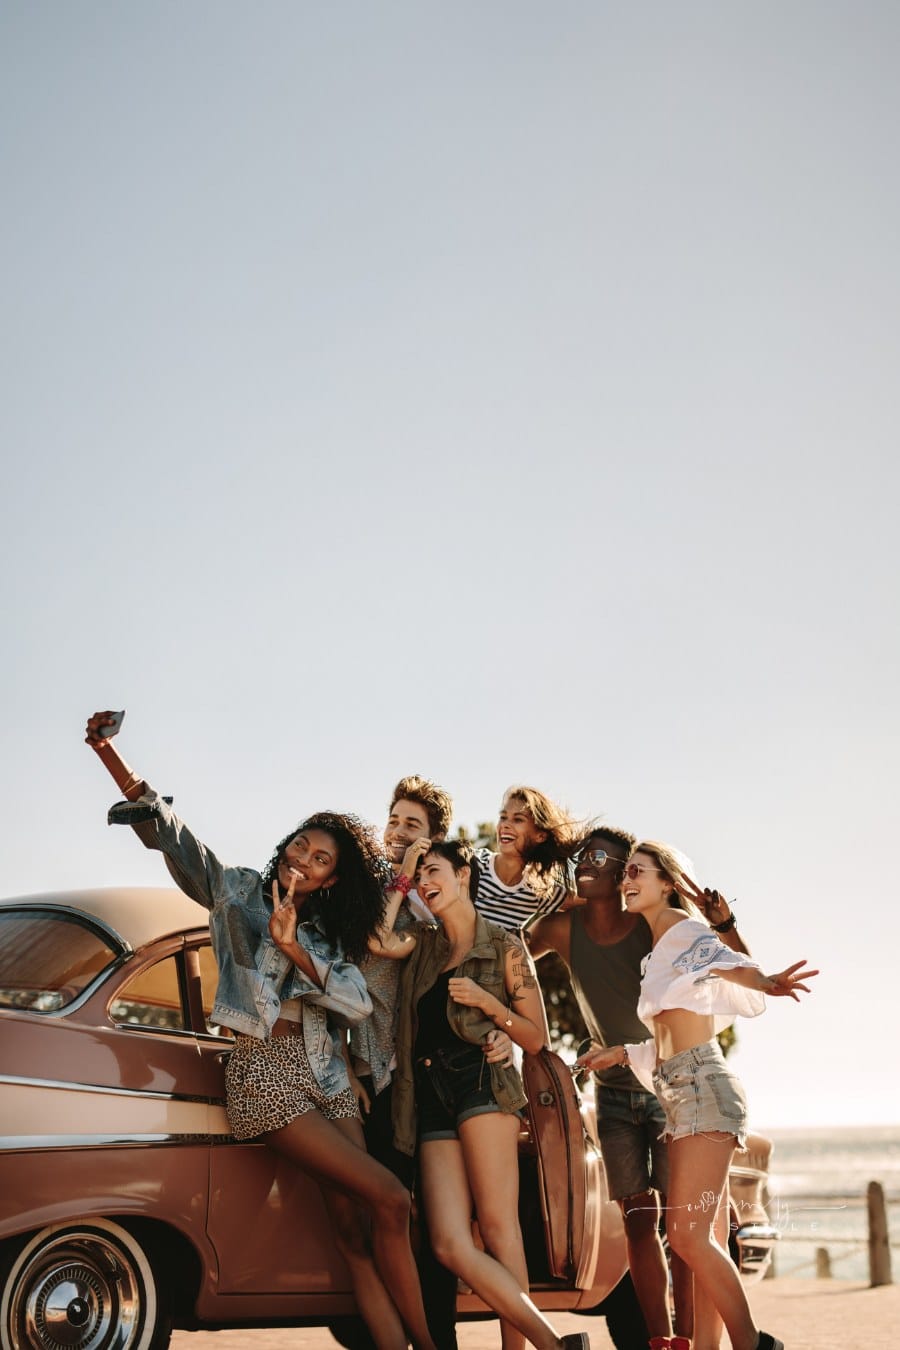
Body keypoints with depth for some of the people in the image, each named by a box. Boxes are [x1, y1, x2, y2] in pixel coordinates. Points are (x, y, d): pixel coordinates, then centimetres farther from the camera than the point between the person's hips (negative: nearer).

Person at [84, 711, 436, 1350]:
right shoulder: (238, 890, 6)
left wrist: (293, 948, -14)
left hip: (328, 1078, 5)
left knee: (354, 1226, -3)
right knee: (390, 1199, -14)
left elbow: (358, 1003, 0)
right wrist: (108, 751, -16)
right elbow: (168, 830, -4)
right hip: (266, 1074, -5)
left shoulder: (328, 933, 16)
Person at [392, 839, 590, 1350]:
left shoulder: (505, 947, 8)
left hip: (482, 1081, -4)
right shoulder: (424, 948, 24)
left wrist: (487, 1002, -6)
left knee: (497, 1226, -14)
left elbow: (536, 1037, 8)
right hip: (431, 1097, 4)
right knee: (452, 1245, -13)